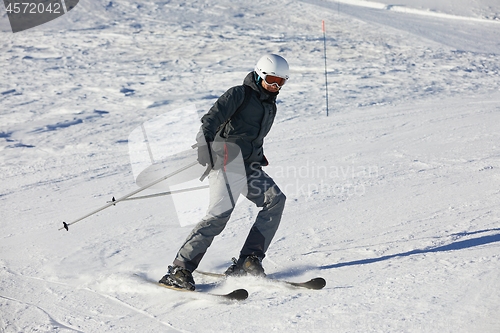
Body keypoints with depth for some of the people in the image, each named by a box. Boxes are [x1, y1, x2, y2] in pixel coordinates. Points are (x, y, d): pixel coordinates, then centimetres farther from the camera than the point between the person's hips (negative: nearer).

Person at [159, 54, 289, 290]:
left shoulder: (270, 105, 22)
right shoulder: (239, 94, -2)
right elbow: (214, 116, -18)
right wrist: (204, 139, -34)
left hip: (249, 167, 8)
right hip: (227, 162, -8)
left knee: (275, 199, -11)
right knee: (220, 213, -20)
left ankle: (248, 261, -10)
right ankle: (179, 270, -19)